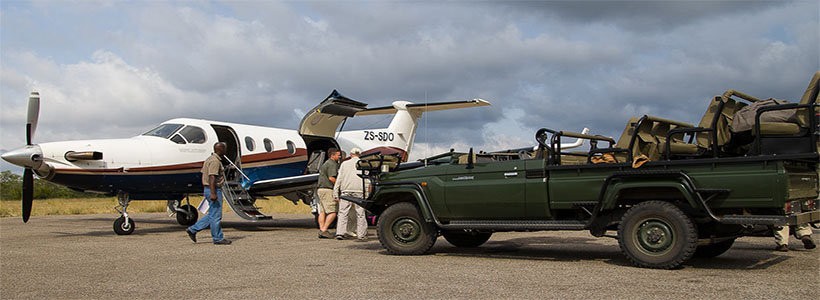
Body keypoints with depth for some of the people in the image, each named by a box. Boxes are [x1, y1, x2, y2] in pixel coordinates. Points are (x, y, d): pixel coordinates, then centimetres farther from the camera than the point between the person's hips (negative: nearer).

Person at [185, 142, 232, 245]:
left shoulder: (210, 159, 16)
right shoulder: (215, 161, -16)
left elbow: (204, 176, 21)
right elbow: (211, 177, -24)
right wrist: (213, 193, -29)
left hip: (208, 189, 10)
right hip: (214, 190, -10)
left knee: (212, 215, 15)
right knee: (216, 215, -2)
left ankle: (193, 230, 15)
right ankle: (218, 238, 6)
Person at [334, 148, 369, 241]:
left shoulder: (344, 164, 13)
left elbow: (339, 179, 10)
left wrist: (336, 193, 10)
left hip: (346, 191, 2)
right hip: (358, 191, -2)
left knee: (343, 212, 7)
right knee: (360, 214, 1)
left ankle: (340, 233, 1)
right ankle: (361, 235, 0)